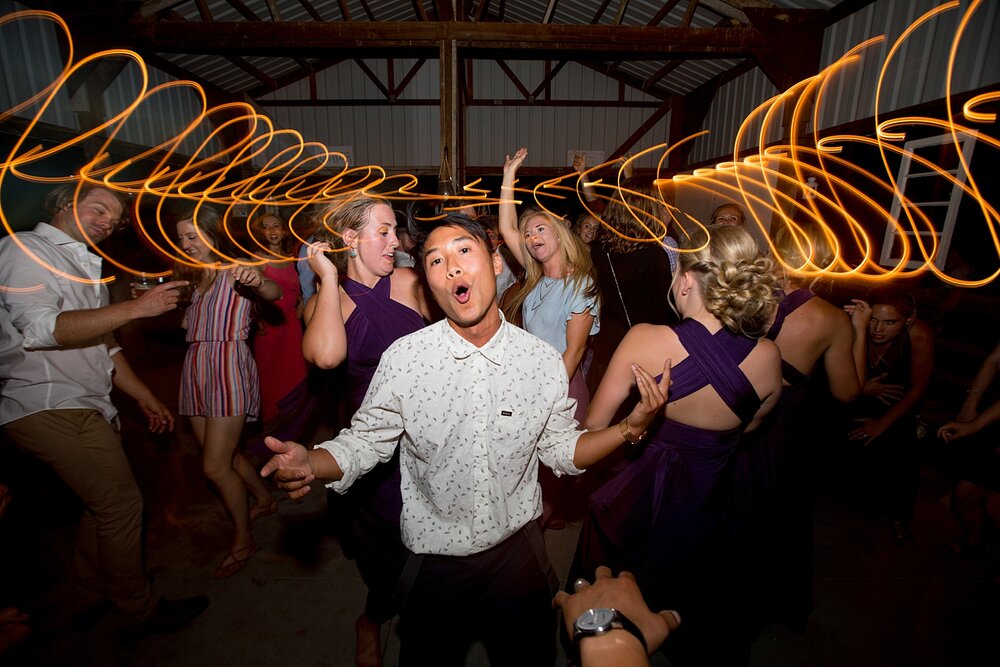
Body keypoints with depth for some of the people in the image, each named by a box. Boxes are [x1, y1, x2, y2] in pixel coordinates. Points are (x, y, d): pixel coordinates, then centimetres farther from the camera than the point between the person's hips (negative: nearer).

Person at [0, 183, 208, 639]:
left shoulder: (83, 266, 21)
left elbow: (102, 345, 22)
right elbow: (41, 328, -23)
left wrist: (143, 395, 19)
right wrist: (136, 308, -28)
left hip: (82, 406, 9)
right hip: (49, 407, -9)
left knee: (103, 504, 17)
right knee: (121, 505, -5)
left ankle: (91, 600, 35)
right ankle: (138, 612, 12)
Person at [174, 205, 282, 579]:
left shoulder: (235, 271, -6)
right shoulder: (191, 277, 17)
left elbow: (274, 294, -26)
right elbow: (187, 323, 19)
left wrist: (258, 281, -49)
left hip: (228, 368, -8)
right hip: (196, 368, 8)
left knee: (215, 466, -6)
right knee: (222, 454, 16)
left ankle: (243, 541, 13)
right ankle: (263, 499, 39)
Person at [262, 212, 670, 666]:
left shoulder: (543, 360, -12)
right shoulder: (403, 358, -16)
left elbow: (562, 450, -2)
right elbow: (365, 441, -8)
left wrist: (631, 425, -14)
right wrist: (310, 463, -26)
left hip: (519, 549, 1)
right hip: (434, 560, 0)